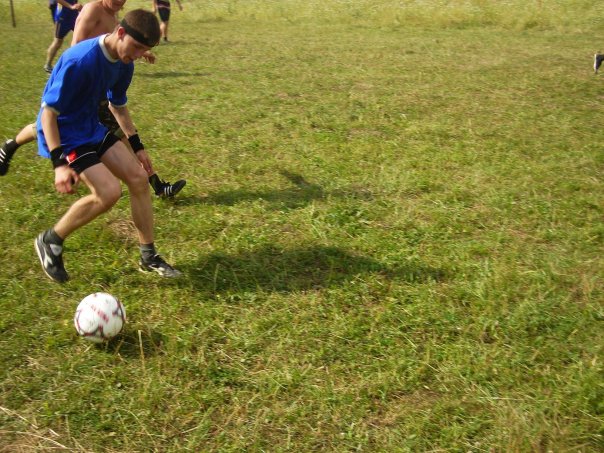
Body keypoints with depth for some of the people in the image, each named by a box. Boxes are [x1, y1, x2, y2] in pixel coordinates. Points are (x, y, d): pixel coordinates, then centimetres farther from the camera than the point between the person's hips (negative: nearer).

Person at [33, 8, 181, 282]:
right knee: (109, 192, -20)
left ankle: (148, 257, 14)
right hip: (62, 133, -8)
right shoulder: (79, 61, -28)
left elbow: (118, 105, 16)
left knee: (138, 178, 1)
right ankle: (50, 242, 4)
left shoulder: (124, 64, -2)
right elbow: (48, 111, -25)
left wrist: (136, 145, 16)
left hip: (92, 128, 8)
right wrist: (59, 163, -31)